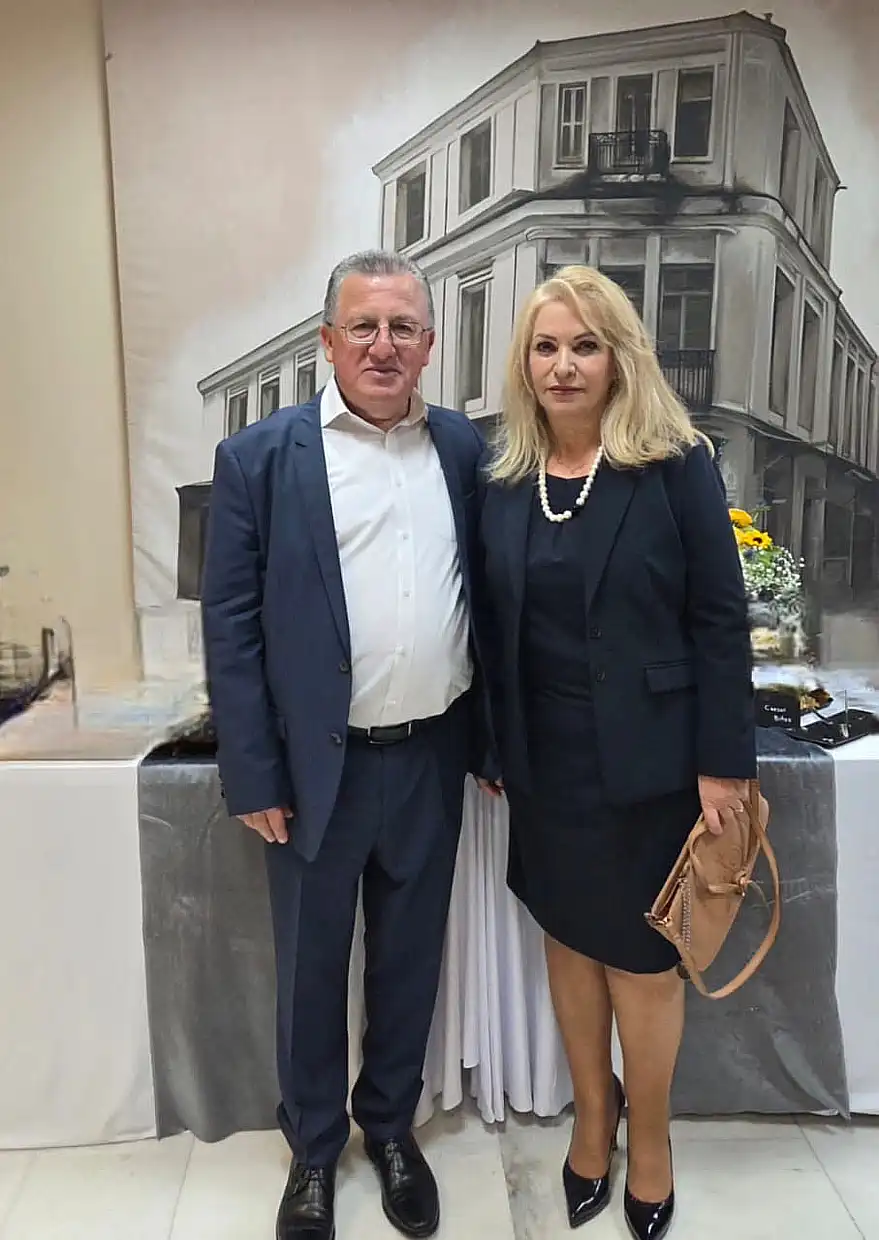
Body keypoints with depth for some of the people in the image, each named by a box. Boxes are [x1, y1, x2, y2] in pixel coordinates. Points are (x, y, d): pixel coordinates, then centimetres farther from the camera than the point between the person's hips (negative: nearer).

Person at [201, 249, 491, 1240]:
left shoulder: (464, 449, 3)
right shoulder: (259, 456, -6)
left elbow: (487, 598, 7)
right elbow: (229, 623, -7)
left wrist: (491, 739, 6)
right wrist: (253, 776, -9)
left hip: (431, 758, 3)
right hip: (317, 767, -2)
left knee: (409, 960, 19)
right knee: (311, 968, 16)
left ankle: (391, 1124, 44)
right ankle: (313, 1149, 41)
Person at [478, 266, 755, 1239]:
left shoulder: (676, 466, -9)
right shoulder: (505, 477, 2)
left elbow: (720, 618, -9)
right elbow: (498, 622, 6)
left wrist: (722, 762, -11)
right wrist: (491, 745, 7)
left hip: (644, 756, -3)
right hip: (545, 758, 4)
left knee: (642, 958, 11)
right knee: (569, 941, 17)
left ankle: (649, 1141, 37)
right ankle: (592, 1116, 42)